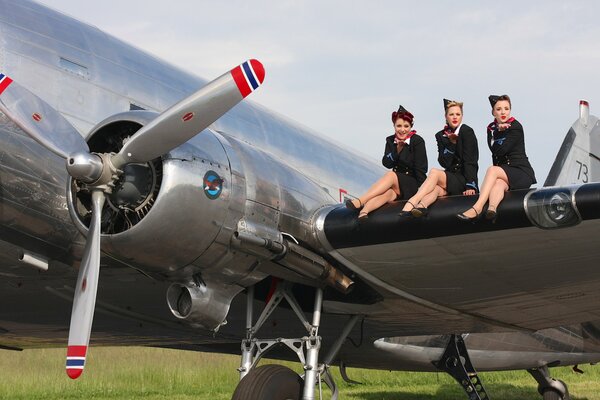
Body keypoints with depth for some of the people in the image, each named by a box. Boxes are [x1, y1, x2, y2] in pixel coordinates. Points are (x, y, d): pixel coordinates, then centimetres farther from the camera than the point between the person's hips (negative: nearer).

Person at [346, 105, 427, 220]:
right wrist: (397, 148, -16)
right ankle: (363, 211, -63)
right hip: (396, 182, 3)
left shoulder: (417, 141, -7)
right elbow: (387, 163, -4)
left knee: (391, 175, -32)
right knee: (388, 192, -33)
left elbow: (421, 169, -9)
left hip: (413, 184, -3)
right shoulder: (391, 141, 8)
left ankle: (359, 201, -46)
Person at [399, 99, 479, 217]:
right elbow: (444, 163, 1)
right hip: (451, 176, 4)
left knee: (434, 172, -28)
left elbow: (470, 162, -9)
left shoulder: (467, 132, -2)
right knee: (436, 189, -31)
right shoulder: (441, 136, 12)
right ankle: (420, 206, -63)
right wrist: (451, 142, -12)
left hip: (464, 180, -4)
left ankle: (412, 202, -47)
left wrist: (470, 186, -19)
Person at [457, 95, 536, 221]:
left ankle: (477, 208, -47)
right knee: (499, 184, -32)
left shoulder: (515, 127, -3)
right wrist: (498, 130, -5)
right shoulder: (491, 128, 15)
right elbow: (495, 151, 0)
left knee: (492, 170, -31)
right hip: (503, 171, 4)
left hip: (522, 173, -4)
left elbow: (501, 151, -11)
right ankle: (492, 208, -63)